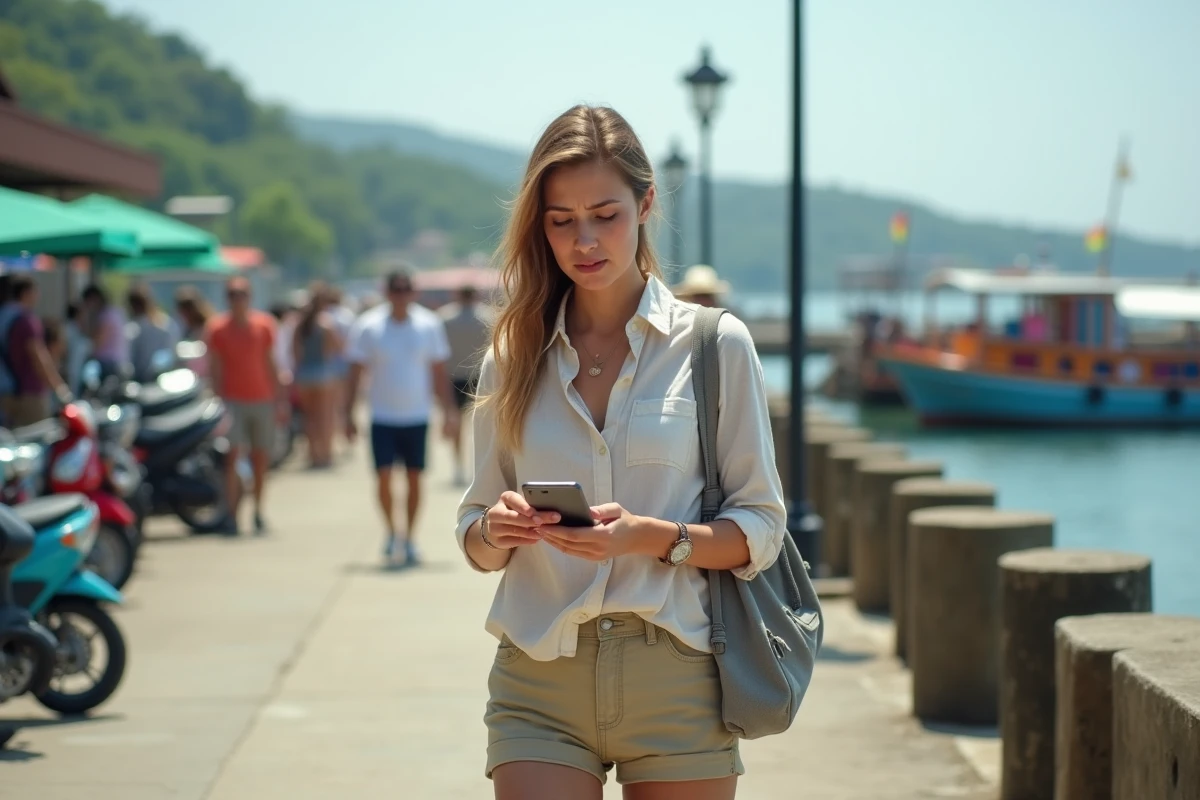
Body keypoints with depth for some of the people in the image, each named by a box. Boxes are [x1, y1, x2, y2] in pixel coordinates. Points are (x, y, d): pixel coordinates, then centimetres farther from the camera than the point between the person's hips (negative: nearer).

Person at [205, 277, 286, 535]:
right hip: (232, 400, -3)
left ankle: (258, 511, 20)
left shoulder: (264, 325, 6)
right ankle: (232, 515, -13)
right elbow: (214, 367, 0)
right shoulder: (217, 329, 0)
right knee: (234, 455, -13)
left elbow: (270, 363, 11)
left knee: (261, 458, 7)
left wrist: (279, 397, 9)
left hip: (262, 400, 3)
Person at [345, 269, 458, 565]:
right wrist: (349, 415, -1)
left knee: (414, 478, 4)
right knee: (384, 476, -7)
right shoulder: (367, 327, -3)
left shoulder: (430, 325, 1)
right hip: (382, 416, -1)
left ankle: (410, 539, 15)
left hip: (417, 417, 1)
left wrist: (449, 411, 3)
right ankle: (391, 531, 14)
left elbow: (440, 372, 7)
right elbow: (355, 373, 2)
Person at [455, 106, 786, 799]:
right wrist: (496, 530, -11)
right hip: (541, 683, 1)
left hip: (676, 682, -1)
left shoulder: (715, 343, 2)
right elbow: (476, 537, 12)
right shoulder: (515, 355, 9)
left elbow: (761, 527, 0)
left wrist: (653, 537, -16)